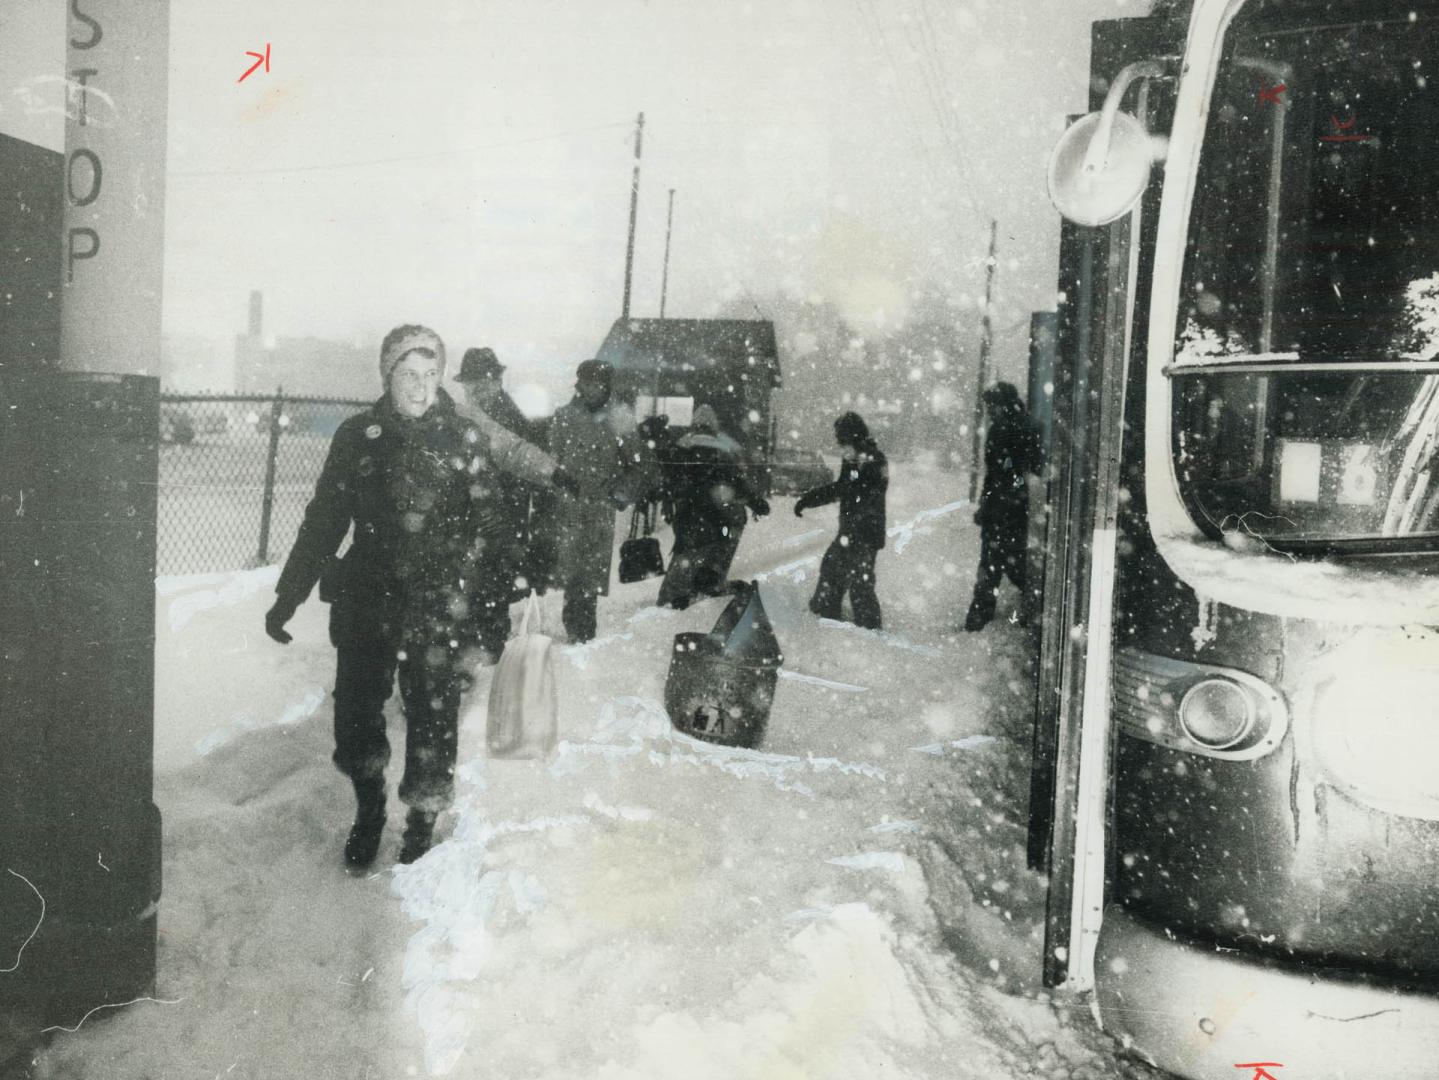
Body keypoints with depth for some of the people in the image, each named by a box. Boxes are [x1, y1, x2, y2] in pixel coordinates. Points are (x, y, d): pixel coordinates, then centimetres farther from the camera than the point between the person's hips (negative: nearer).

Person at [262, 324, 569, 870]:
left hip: (438, 608, -2)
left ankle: (422, 823, 26)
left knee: (432, 717, 4)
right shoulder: (358, 436, 2)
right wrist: (288, 596, 9)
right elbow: (322, 522, 8)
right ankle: (368, 811, 34)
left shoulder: (466, 439, -4)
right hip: (365, 603, 2)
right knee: (356, 714, 9)